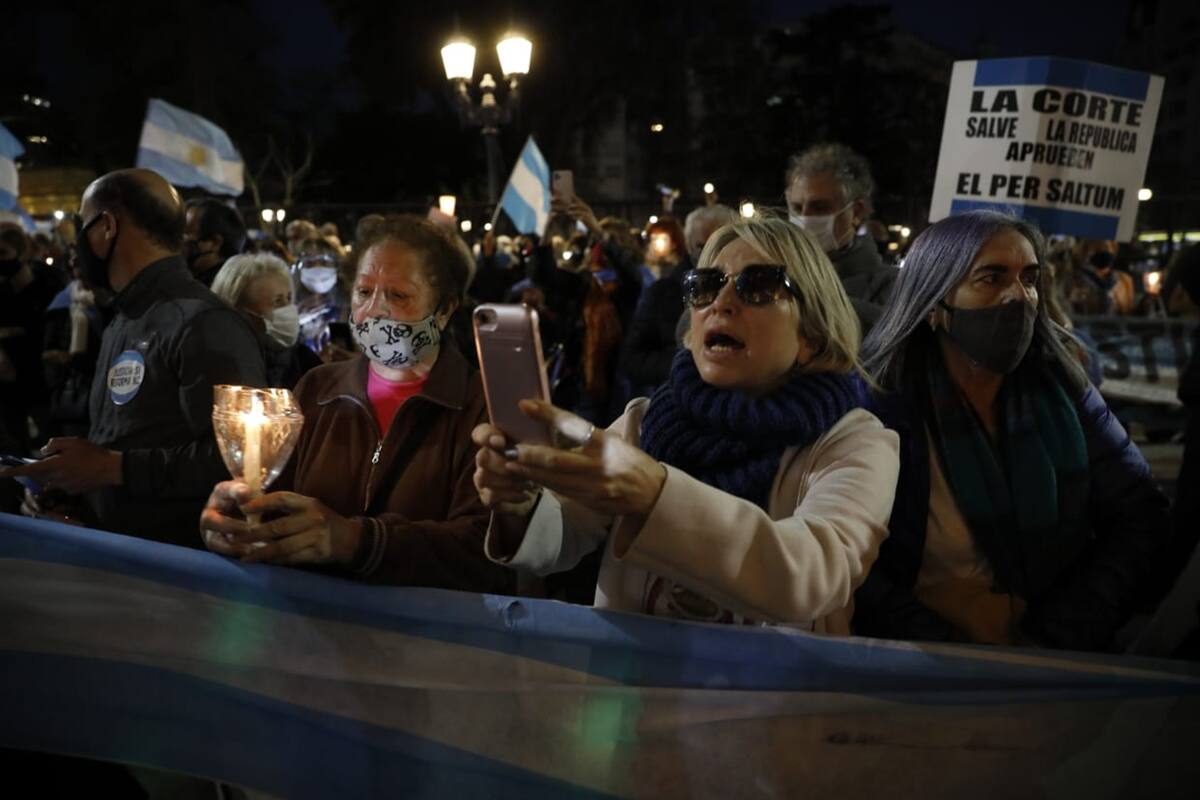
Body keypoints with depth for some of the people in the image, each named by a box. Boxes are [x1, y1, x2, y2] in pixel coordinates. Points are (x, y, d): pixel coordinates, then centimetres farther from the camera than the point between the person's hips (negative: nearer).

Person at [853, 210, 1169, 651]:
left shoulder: (1061, 389, 3)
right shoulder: (879, 408, -9)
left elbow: (1138, 515, 4)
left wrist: (1059, 635, -7)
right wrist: (953, 659, -20)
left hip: (1053, 663, 3)